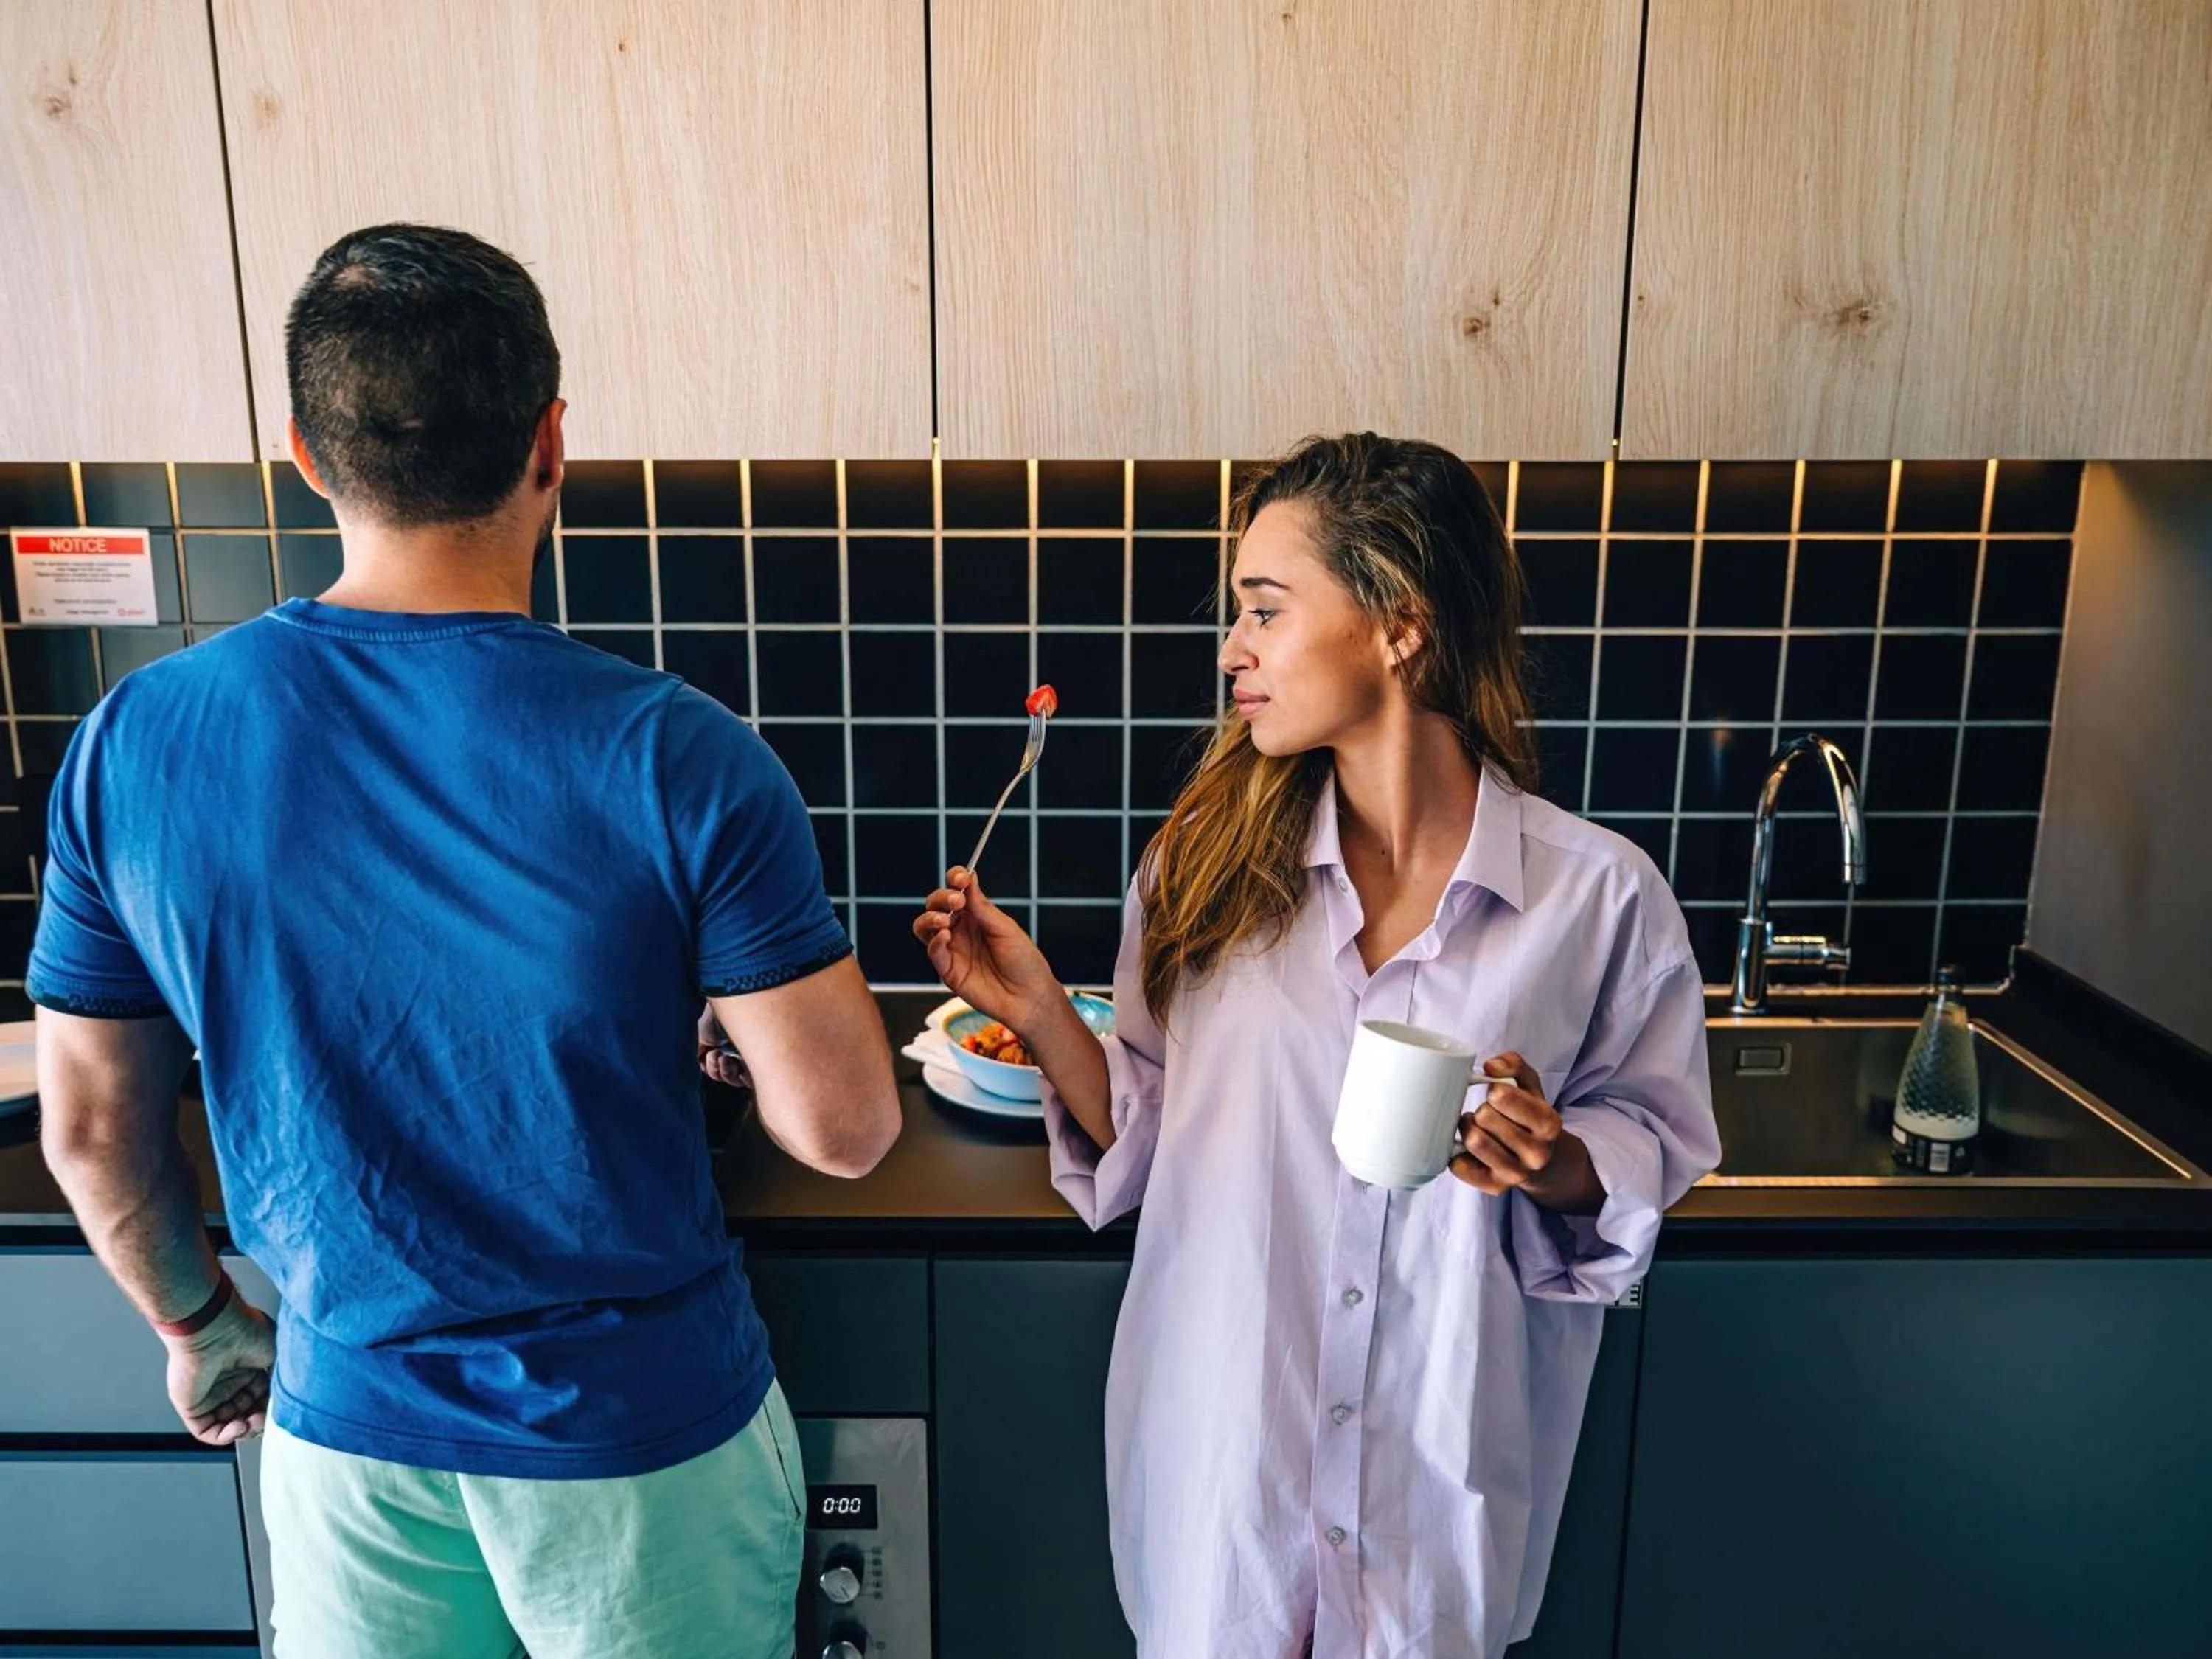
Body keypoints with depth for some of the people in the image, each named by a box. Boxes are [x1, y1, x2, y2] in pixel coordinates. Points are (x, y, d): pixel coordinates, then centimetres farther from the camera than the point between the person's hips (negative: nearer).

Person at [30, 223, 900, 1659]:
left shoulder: (133, 744, -12)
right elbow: (845, 1130, -19)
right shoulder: (679, 761, -24)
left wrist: (199, 1327, 16)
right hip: (642, 1435, -2)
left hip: (345, 1424, 3)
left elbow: (92, 1125, -1)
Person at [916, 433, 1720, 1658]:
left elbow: (1653, 1139, -1)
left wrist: (1555, 1165, -21)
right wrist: (1034, 1008, -15)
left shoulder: (1600, 896, -13)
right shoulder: (1209, 863, -7)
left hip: (1439, 1462, -1)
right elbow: (1144, 1132, -1)